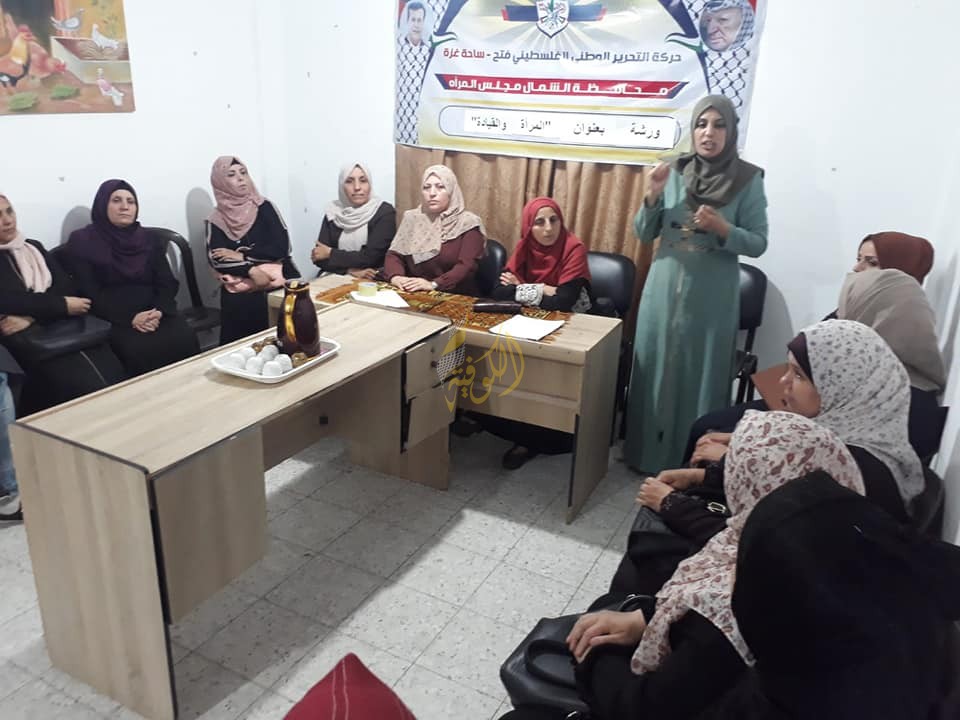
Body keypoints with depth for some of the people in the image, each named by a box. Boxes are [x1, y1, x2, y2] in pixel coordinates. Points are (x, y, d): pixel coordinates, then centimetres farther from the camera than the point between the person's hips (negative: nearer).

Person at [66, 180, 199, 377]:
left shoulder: (147, 239, 17)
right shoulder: (82, 241, 6)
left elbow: (167, 283, 8)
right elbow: (89, 294, -3)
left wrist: (159, 311, -14)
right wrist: (130, 318, -17)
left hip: (152, 313, 3)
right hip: (112, 320, -3)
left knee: (185, 340, -29)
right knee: (141, 349, -35)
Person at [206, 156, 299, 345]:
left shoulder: (264, 207, 7)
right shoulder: (216, 220, 8)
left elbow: (281, 248, -2)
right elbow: (217, 260, -5)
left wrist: (242, 256, -6)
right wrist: (251, 271, -19)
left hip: (275, 277, 0)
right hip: (241, 282, 0)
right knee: (240, 304, -29)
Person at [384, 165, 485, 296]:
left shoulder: (468, 223, -3)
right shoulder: (412, 218, 11)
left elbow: (466, 267, -13)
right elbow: (394, 254, 7)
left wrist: (433, 284, -26)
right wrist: (395, 276, -15)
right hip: (413, 295, 4)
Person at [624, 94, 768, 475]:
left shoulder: (748, 180, -6)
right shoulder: (674, 172, 1)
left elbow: (758, 243, -5)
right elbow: (644, 235, 4)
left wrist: (722, 228, -22)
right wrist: (652, 196, -12)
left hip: (712, 297, -3)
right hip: (665, 289, 3)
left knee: (700, 376, 5)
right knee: (655, 369, 10)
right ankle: (646, 452, 26)